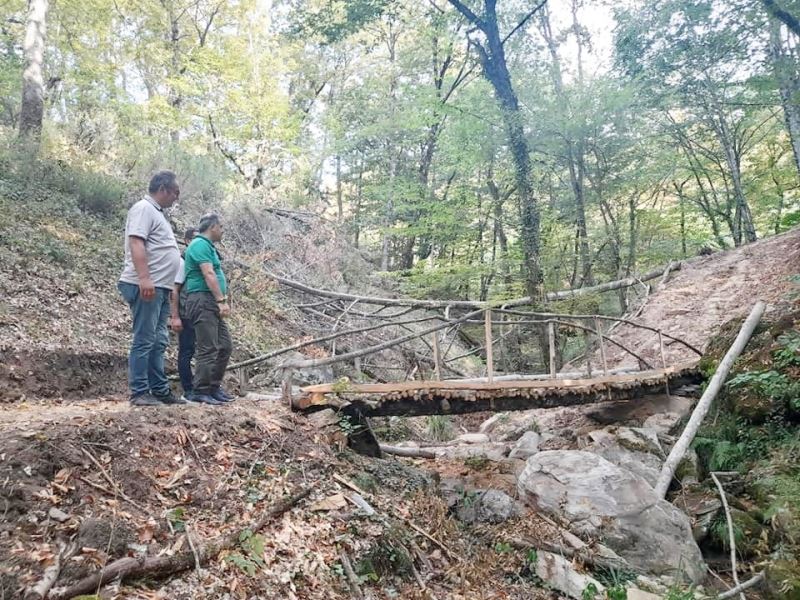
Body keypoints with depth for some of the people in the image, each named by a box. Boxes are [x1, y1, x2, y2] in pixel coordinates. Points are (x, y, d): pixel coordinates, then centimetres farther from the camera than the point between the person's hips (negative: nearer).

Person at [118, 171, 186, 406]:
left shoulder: (156, 212, 23)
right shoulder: (144, 208, -7)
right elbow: (136, 243, -19)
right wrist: (145, 279, -27)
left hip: (160, 288, 10)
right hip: (146, 286, -10)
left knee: (158, 342, 11)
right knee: (144, 341, -8)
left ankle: (160, 391, 16)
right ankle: (139, 393, -4)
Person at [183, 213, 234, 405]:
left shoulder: (208, 246, 22)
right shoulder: (200, 244, -9)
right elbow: (208, 274, -18)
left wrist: (221, 300, 15)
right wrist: (222, 300, -22)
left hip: (212, 303, 10)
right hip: (202, 301, -10)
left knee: (225, 346, 11)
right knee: (208, 349, -9)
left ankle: (214, 386, 19)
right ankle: (200, 392, -3)